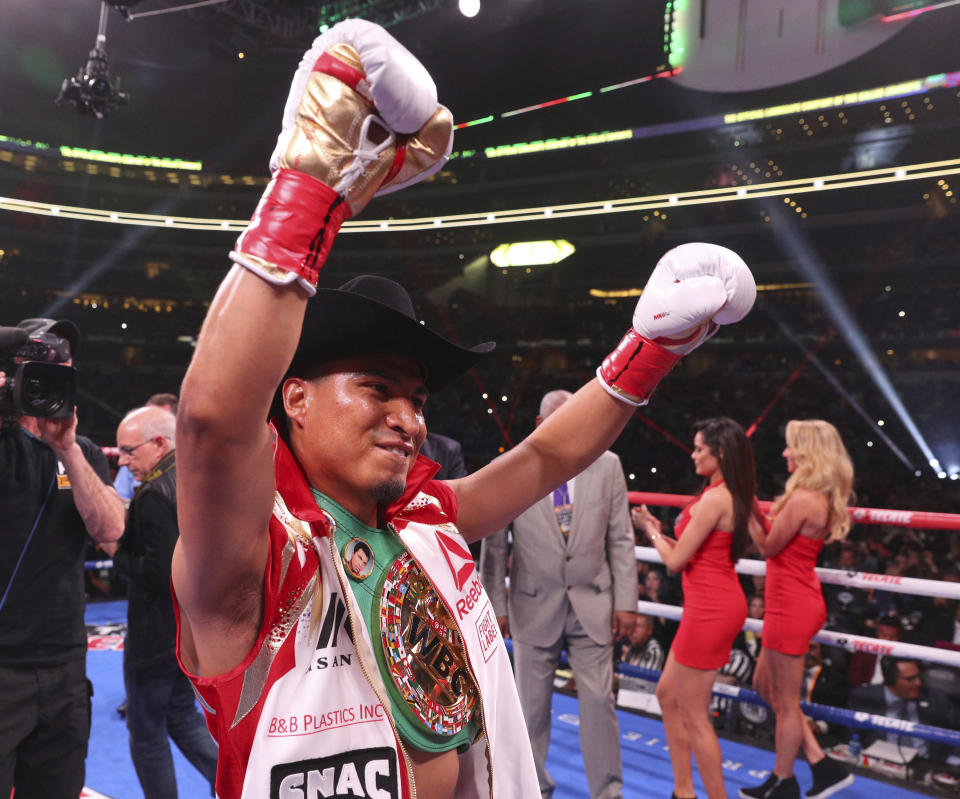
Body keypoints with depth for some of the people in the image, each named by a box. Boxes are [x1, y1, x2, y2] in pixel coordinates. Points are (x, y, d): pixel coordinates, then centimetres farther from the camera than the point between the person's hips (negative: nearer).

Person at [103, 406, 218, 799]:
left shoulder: (155, 495, -24)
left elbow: (157, 573, -27)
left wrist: (115, 550, -12)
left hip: (157, 636, -9)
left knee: (147, 732, 10)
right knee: (181, 714, 24)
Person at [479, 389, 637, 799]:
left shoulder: (607, 465, -1)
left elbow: (620, 539, 2)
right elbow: (494, 543, -2)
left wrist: (626, 601, -1)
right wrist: (495, 604, -2)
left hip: (592, 606, 1)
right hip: (534, 607, -1)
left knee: (599, 701, 5)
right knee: (532, 705, 12)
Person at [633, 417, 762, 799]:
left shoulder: (714, 498, -20)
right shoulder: (734, 496, 9)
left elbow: (675, 560, -16)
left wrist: (651, 530, 0)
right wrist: (659, 531, 11)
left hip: (710, 609, -10)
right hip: (719, 603, 10)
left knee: (693, 716, 3)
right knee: (668, 694, 20)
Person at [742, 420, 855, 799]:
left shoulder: (802, 499, -22)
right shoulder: (824, 499, 7)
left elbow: (769, 547, -13)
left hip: (790, 607, -10)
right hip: (800, 601, 10)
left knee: (786, 701, 7)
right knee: (765, 685, 22)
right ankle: (823, 765, 27)